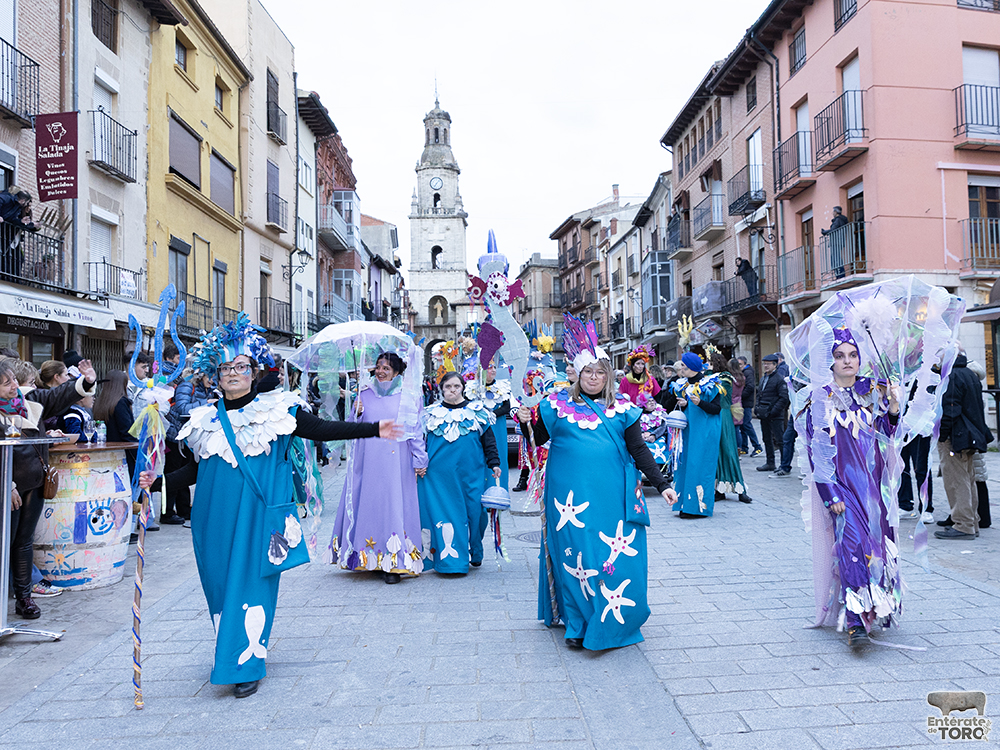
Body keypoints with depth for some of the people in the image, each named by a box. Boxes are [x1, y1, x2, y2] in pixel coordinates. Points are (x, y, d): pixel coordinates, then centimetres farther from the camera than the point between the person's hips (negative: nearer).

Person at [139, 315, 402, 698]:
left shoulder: (277, 410, 1)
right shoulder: (205, 420, 11)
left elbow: (322, 429, -3)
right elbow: (195, 470, 17)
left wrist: (373, 429, -10)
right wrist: (157, 482, 5)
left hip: (257, 515, -3)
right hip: (216, 517, 4)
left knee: (251, 581, -3)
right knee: (219, 583, 10)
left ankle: (247, 665, 7)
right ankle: (231, 653, 29)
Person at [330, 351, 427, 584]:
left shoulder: (407, 397, 4)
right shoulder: (365, 396, 11)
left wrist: (420, 460, 1)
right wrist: (356, 413, -6)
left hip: (396, 463, -3)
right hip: (368, 463, 3)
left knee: (395, 507, -6)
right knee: (368, 504, 2)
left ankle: (394, 564, -2)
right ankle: (372, 559, 12)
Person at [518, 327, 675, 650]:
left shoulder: (621, 408, 6)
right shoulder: (558, 404, 4)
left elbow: (639, 450, 8)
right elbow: (537, 440, 9)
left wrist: (661, 484, 2)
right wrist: (525, 422, -10)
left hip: (613, 495, 1)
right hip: (571, 495, -1)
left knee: (617, 557, 0)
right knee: (575, 557, 2)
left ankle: (611, 624, 17)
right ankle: (578, 624, 17)